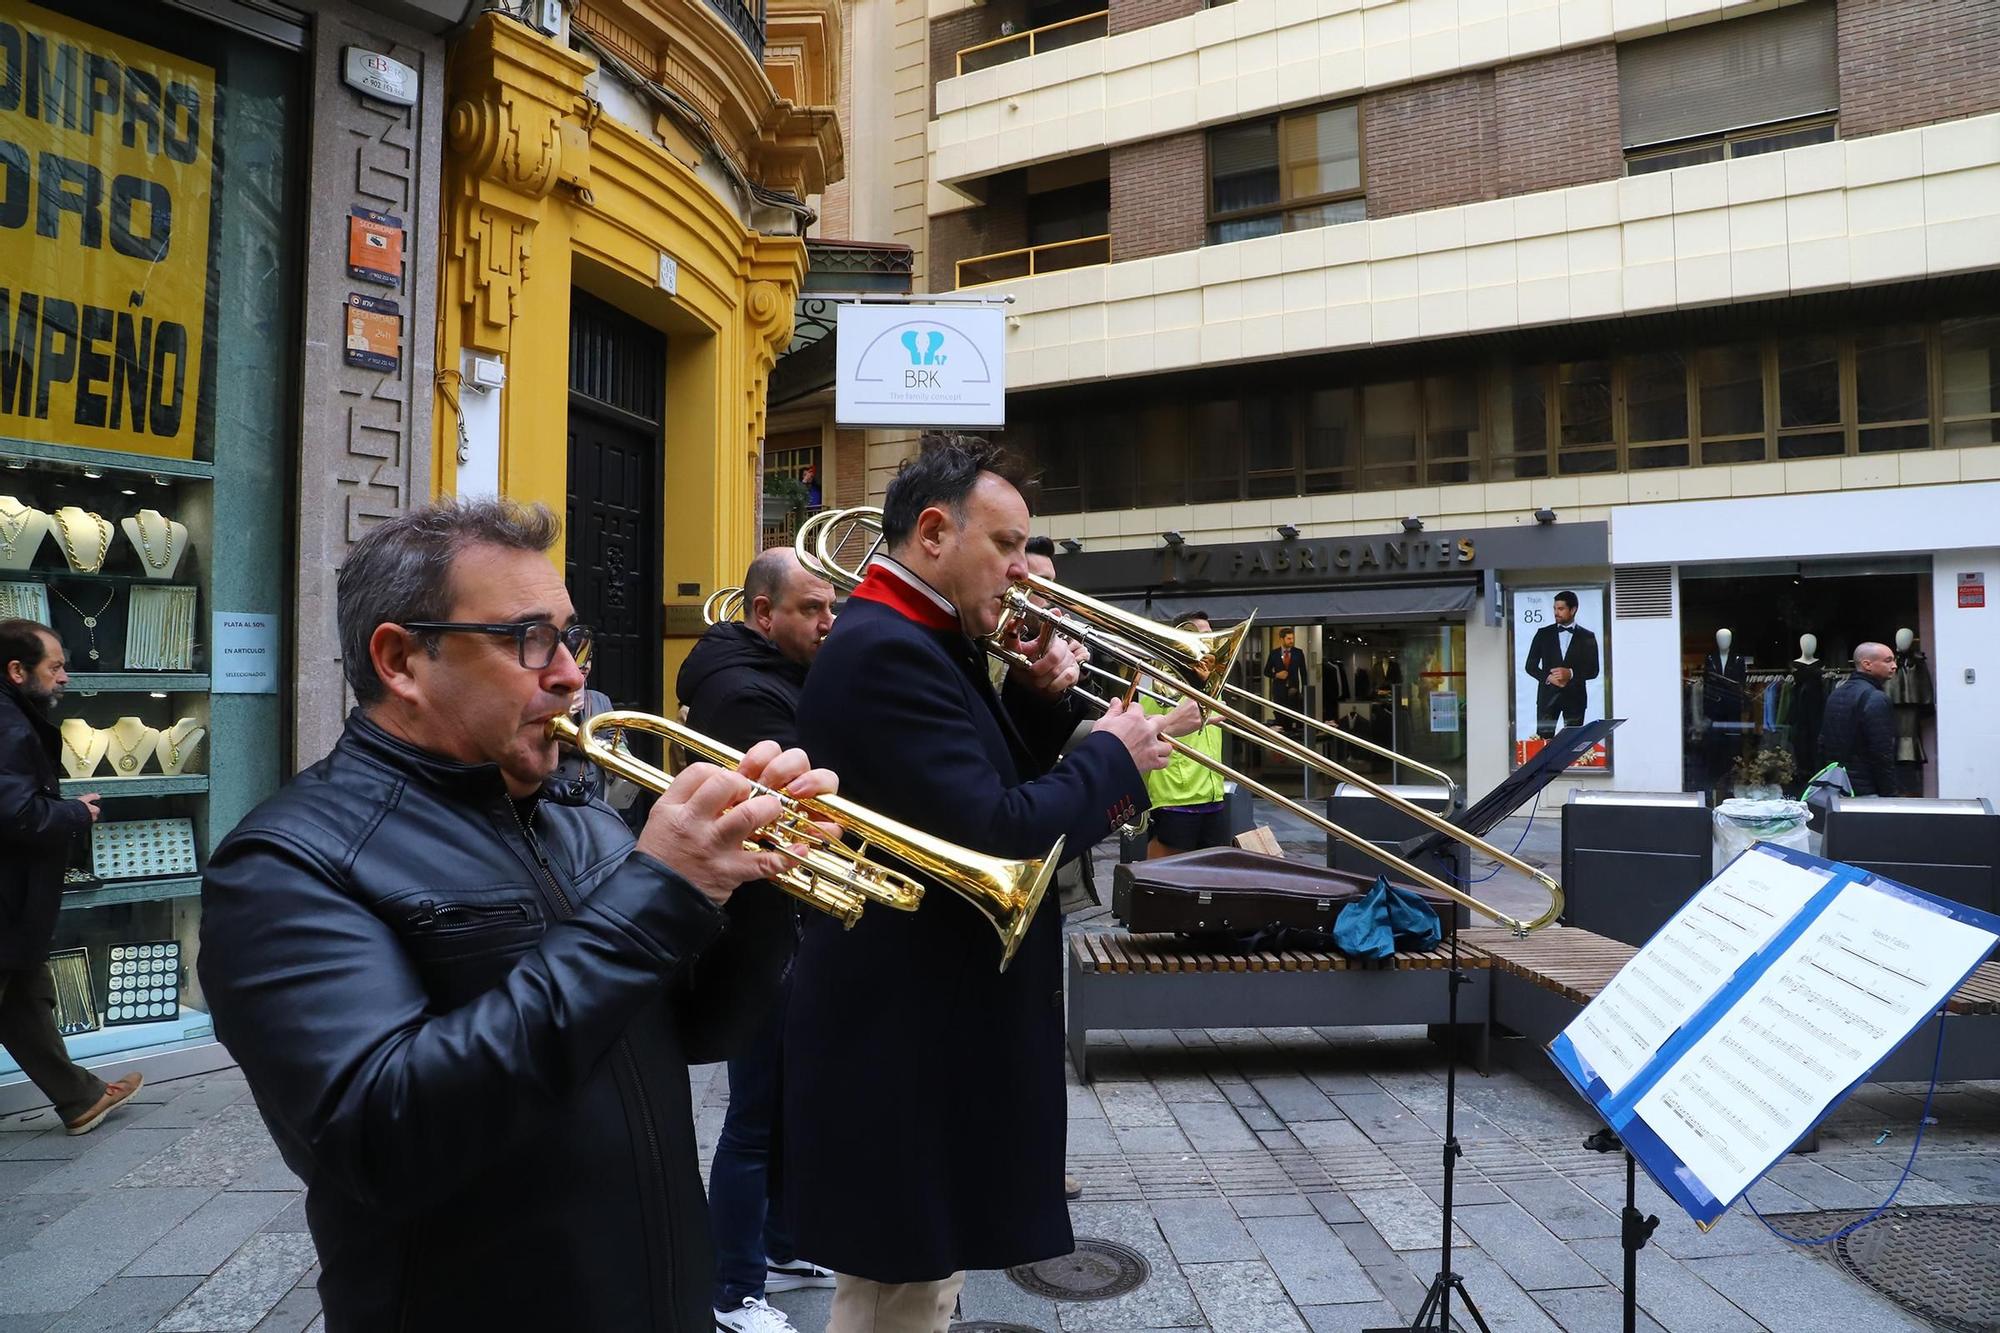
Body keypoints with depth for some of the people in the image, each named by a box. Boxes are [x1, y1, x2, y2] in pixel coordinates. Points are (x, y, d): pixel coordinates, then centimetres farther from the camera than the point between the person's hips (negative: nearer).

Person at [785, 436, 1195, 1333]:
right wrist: (1111, 759, -15)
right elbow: (997, 838, -29)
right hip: (904, 1040, -11)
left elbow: (996, 786, 16)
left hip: (933, 1027, 11)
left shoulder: (929, 644, 11)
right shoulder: (885, 651, -22)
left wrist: (1039, 701, -1)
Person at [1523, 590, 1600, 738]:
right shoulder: (1543, 634, 8)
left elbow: (1593, 670, 3)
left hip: (1575, 697, 0)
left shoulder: (1587, 637, 7)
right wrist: (1548, 677, -12)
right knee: (1544, 738, -8)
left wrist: (1571, 673, -15)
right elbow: (1530, 665, 6)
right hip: (1548, 695, 0)